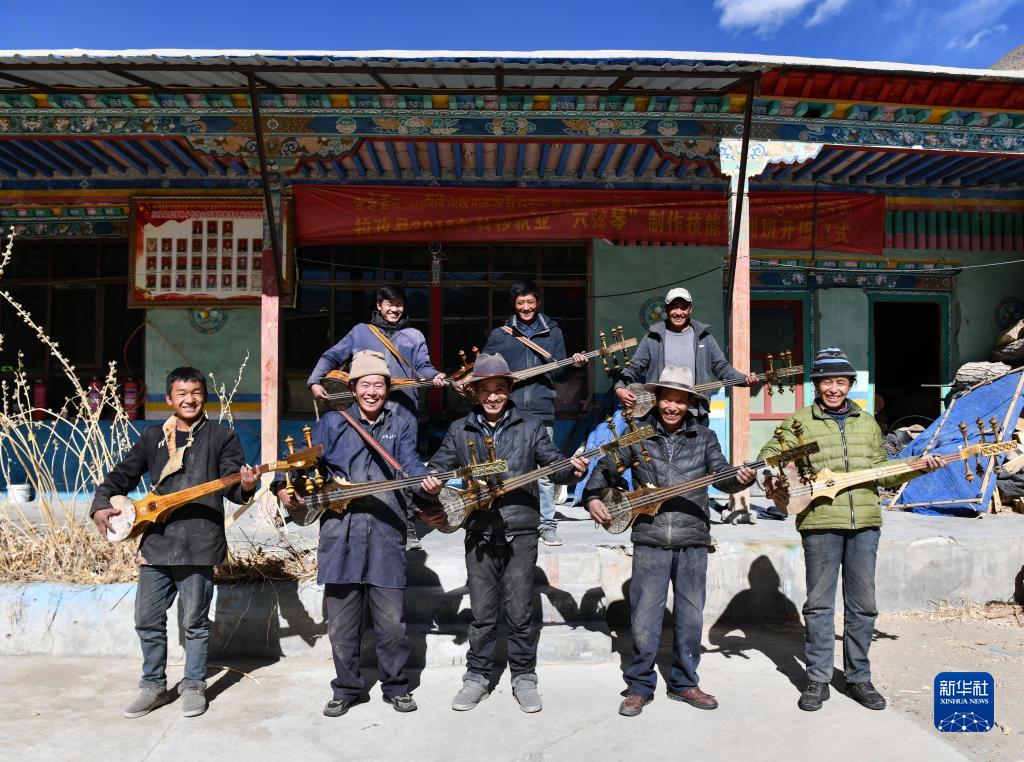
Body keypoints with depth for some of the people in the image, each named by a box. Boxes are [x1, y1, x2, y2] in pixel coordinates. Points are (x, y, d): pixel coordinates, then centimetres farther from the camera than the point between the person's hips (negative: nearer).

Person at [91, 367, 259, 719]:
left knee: (195, 623, 6)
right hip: (155, 542, 4)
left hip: (199, 543, -4)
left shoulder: (222, 436, 1)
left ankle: (193, 685, 23)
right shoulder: (152, 437, 12)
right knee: (147, 621, 11)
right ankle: (154, 686, 29)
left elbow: (232, 487, -4)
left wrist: (245, 486, -27)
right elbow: (122, 475, 16)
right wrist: (101, 504, -1)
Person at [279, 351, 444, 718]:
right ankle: (346, 688, 26)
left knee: (392, 620, 5)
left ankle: (395, 685, 24)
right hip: (340, 533, 0)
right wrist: (284, 487, -12)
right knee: (341, 622, 9)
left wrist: (425, 480, -23)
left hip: (387, 534, 0)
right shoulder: (332, 423, 9)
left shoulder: (400, 424, 12)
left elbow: (409, 462, -2)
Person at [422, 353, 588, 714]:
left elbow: (553, 464, 1)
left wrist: (571, 469, -21)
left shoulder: (530, 426, 6)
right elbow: (439, 466, 8)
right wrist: (431, 482, -15)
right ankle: (477, 677, 24)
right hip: (479, 533, 1)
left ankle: (524, 678, 21)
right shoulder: (460, 430, 9)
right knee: (482, 613, 8)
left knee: (520, 612, 5)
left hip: (520, 531, -1)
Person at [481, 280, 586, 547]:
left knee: (544, 473, 1)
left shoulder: (552, 331, 13)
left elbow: (559, 374, 13)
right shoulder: (500, 334, 10)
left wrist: (572, 364, -6)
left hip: (542, 412, 0)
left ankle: (547, 525, 11)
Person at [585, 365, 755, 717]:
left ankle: (684, 683, 28)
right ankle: (639, 686, 18)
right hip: (649, 541, -1)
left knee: (690, 617, 11)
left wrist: (740, 478, -23)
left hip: (693, 542, 2)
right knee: (644, 619, 1)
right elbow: (605, 468, 11)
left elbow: (721, 476, -3)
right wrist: (593, 497, -3)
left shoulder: (704, 437, 6)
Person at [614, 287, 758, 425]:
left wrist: (745, 378, -8)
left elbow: (721, 366, 9)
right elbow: (633, 367, 3)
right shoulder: (653, 338, 3)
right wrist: (620, 388, -14)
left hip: (696, 415, 1)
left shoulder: (703, 337, 7)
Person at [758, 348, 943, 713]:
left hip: (865, 522, 3)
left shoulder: (867, 423, 16)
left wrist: (918, 468, 7)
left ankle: (858, 677, 24)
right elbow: (770, 454, 0)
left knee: (863, 605, 10)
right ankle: (818, 680, 15)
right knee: (819, 604, 4)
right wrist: (771, 480, -20)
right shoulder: (800, 421, 4)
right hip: (820, 522, -3)